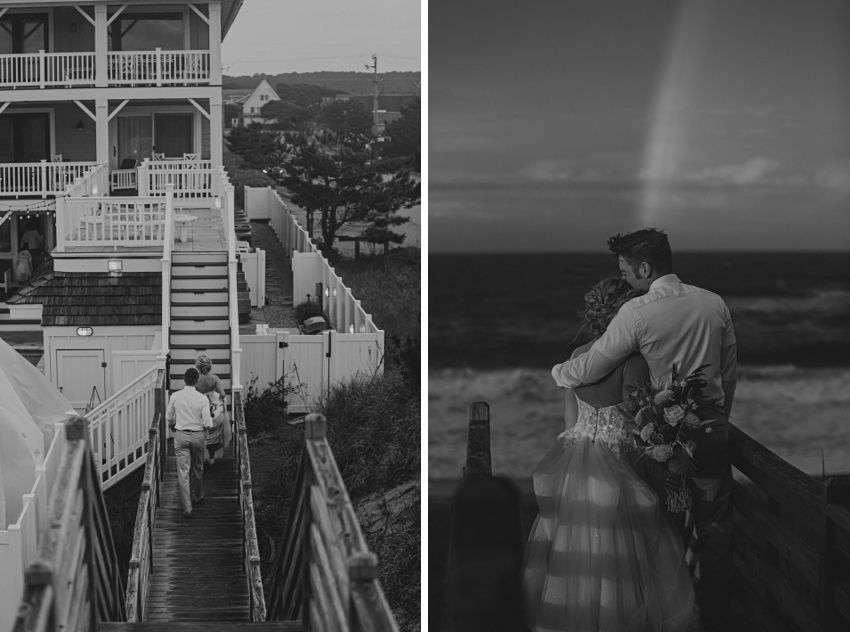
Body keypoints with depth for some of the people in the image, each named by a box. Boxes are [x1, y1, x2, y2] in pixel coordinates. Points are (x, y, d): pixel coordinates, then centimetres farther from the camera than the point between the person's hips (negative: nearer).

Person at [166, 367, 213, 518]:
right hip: (197, 435, 0)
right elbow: (207, 423, -14)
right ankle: (197, 497, 41)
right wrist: (207, 425, 10)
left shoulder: (175, 397, -9)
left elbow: (169, 417, 5)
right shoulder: (202, 399, -13)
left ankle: (187, 507, -3)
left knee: (183, 471, 1)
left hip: (180, 435, 0)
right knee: (198, 468, 22)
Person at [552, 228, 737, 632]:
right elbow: (729, 372, 8)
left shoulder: (638, 313, -17)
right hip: (713, 433, 4)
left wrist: (554, 371, 7)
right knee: (715, 531, 12)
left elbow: (588, 370, -13)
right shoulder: (714, 304, -1)